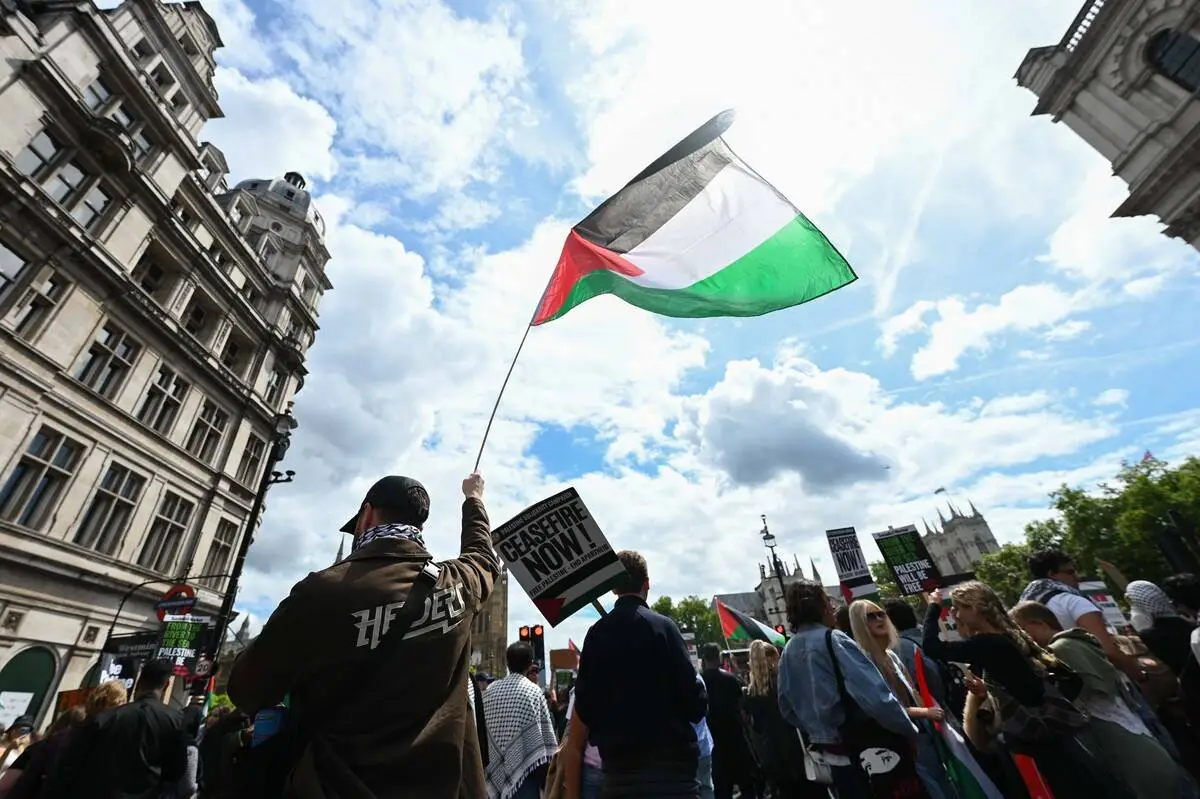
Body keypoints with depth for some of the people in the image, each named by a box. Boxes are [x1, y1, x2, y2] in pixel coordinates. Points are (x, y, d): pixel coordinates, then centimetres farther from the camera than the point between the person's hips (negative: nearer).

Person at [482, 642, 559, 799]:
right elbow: (546, 733, -7)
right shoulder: (533, 691, -11)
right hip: (525, 764, -4)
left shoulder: (490, 690, -1)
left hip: (496, 767, 5)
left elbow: (483, 730, 7)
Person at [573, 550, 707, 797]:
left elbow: (583, 706, 1)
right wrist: (700, 694, 8)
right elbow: (694, 703, -14)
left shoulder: (595, 633, -3)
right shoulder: (662, 626, -14)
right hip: (669, 759, -4)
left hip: (618, 761, 4)